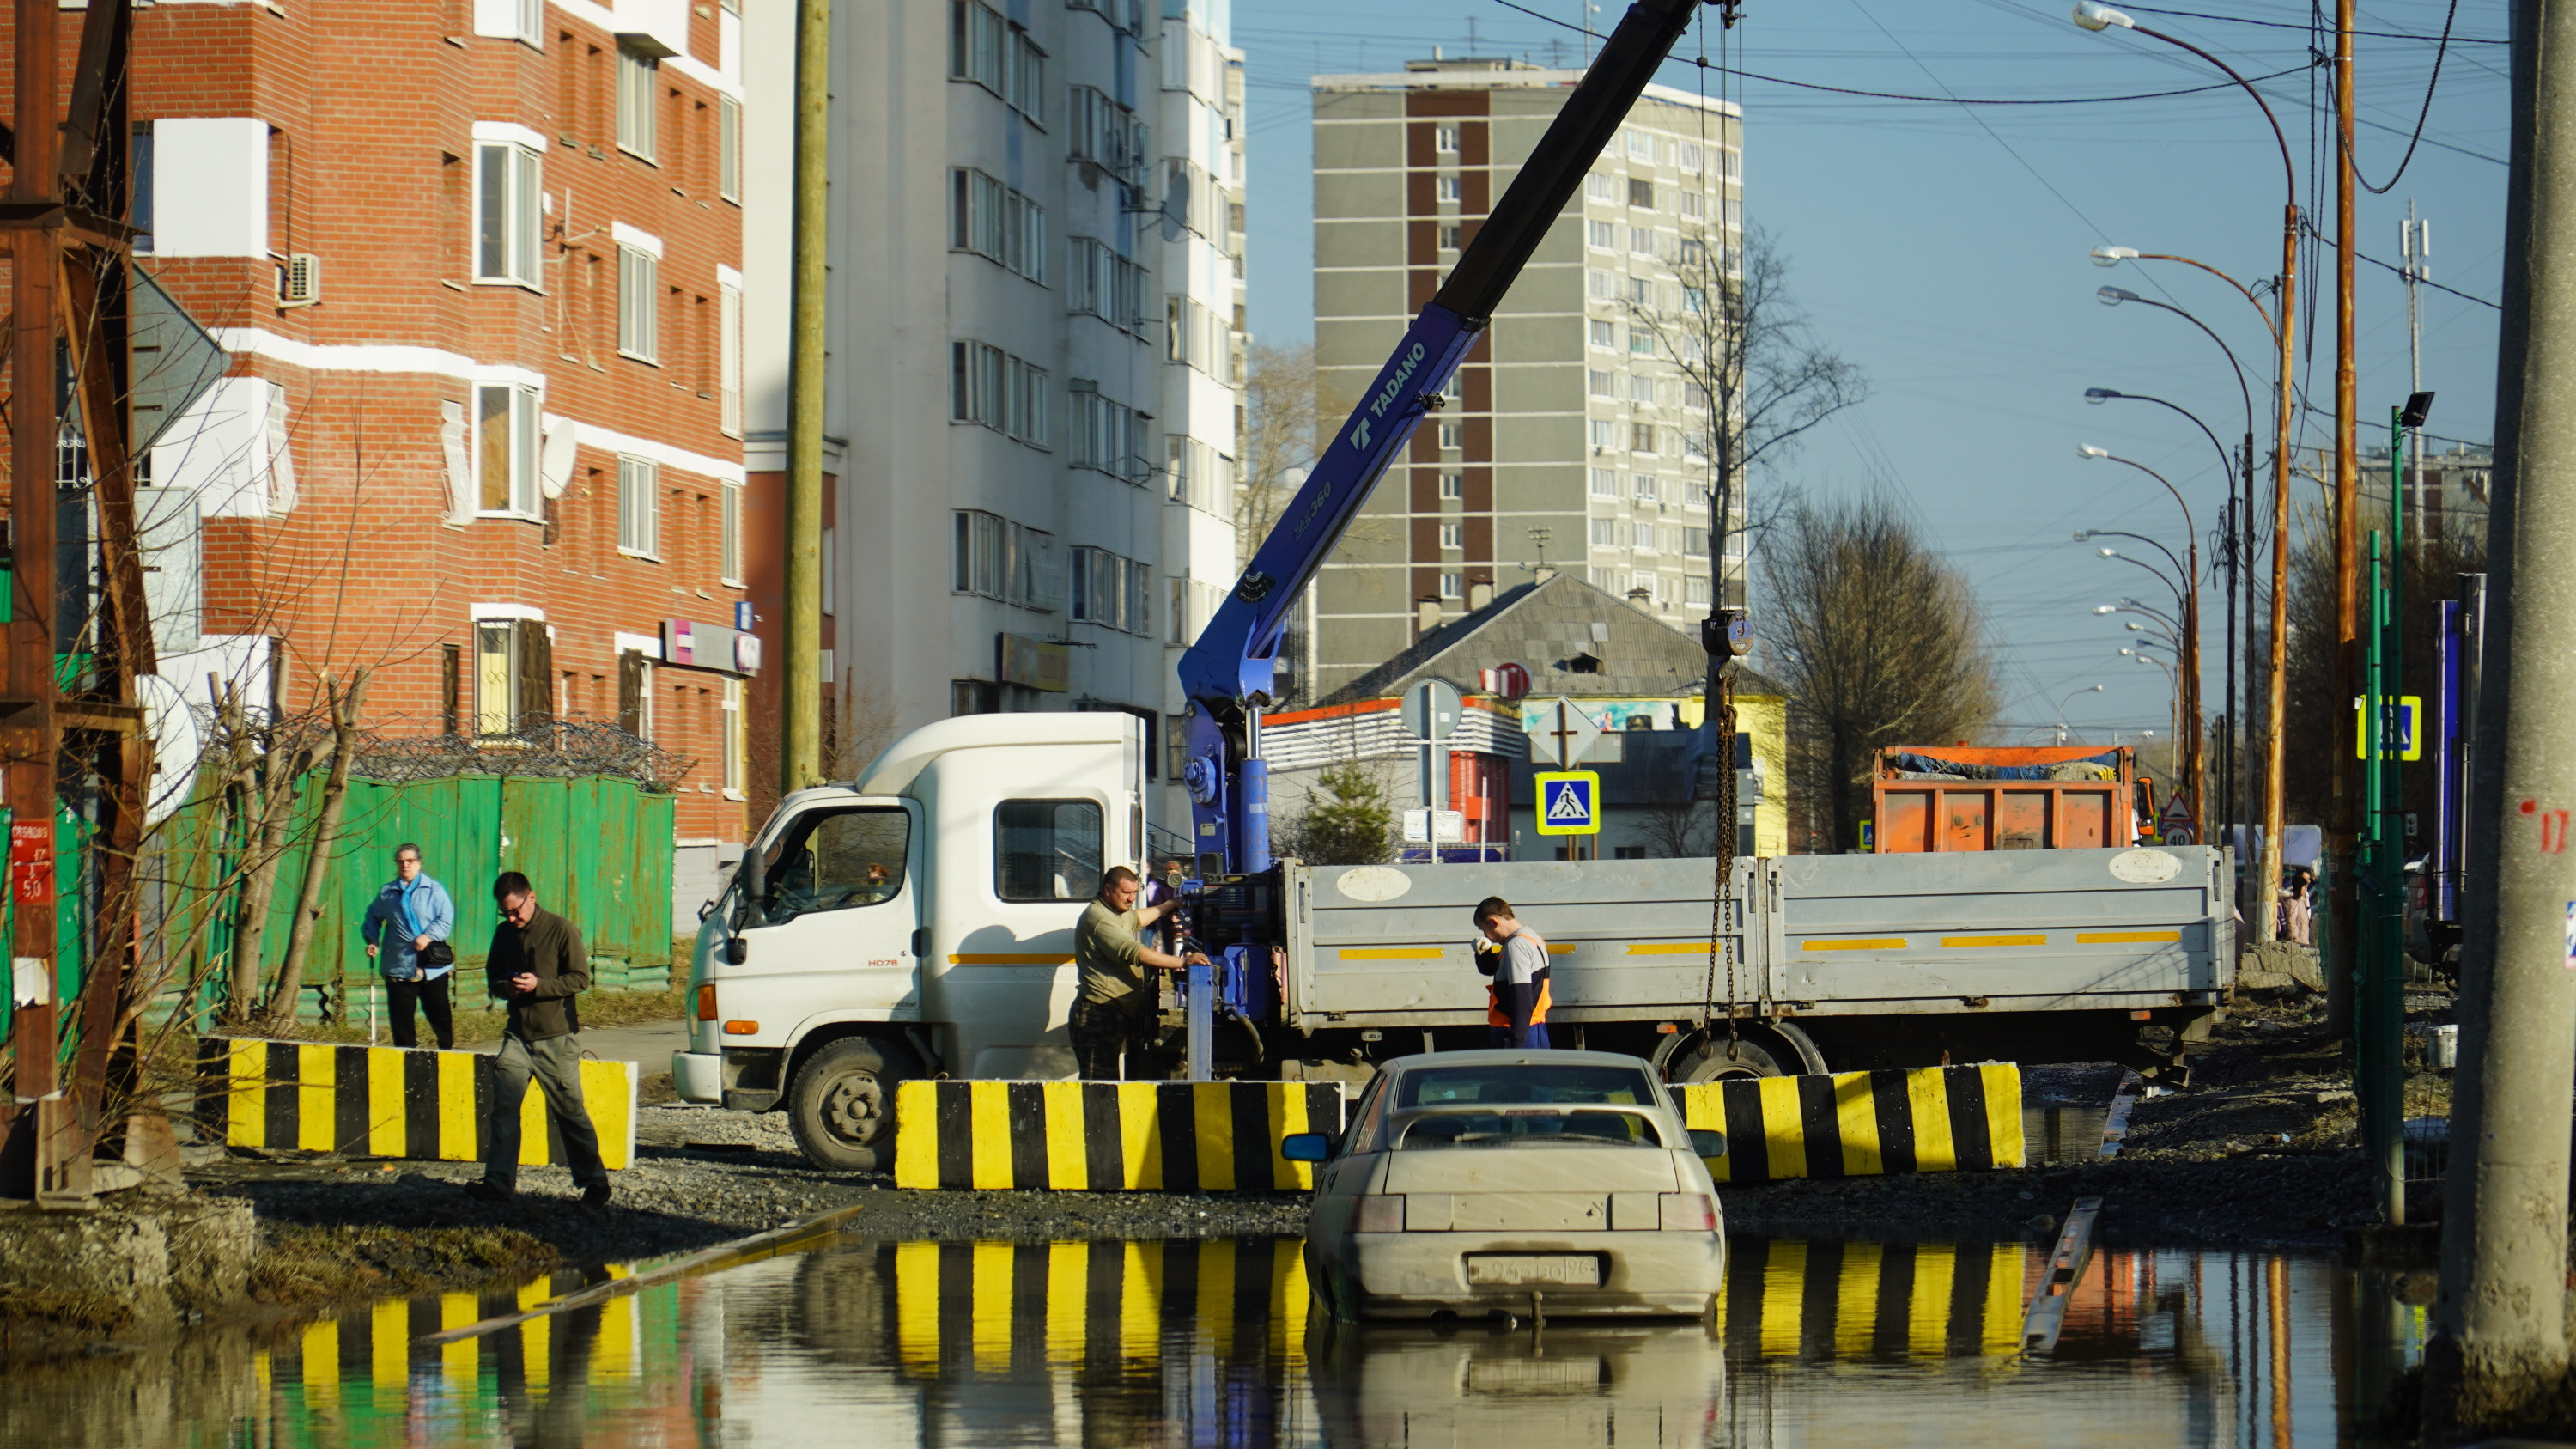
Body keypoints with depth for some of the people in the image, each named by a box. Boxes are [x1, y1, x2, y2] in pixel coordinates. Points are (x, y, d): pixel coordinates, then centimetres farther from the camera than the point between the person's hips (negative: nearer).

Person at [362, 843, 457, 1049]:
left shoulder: (433, 890, 1)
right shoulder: (387, 893, 10)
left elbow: (445, 919, -5)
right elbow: (373, 918, 22)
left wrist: (428, 936, -20)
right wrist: (372, 941, 5)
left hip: (432, 966, -2)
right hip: (399, 967, 2)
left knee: (439, 1014, 5)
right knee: (401, 1017, 3)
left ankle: (447, 1049, 19)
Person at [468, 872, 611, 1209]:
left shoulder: (560, 930, -9)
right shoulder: (504, 933, 8)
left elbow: (580, 979, -9)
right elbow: (493, 975, 18)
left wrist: (539, 986, -21)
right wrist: (504, 988, -6)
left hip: (556, 1039, -5)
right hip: (518, 1036, 5)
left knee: (570, 1112, 3)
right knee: (503, 1107, -7)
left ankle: (594, 1184, 15)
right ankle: (499, 1183, -6)